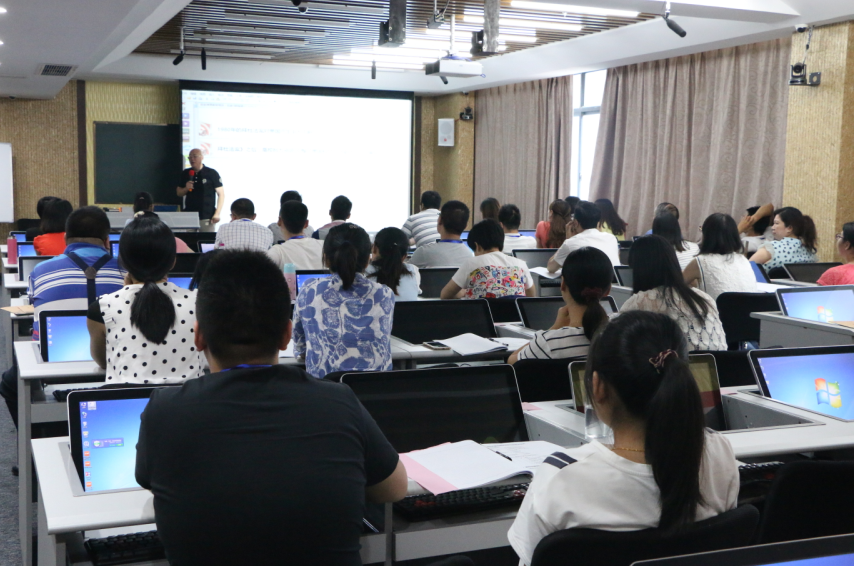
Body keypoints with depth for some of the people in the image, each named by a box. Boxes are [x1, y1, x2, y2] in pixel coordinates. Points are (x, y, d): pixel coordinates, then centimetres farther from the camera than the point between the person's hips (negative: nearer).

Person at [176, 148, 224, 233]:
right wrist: (186, 188, -5)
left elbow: (221, 194, -2)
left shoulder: (212, 173, -2)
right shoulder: (185, 174, 11)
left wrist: (217, 214, -10)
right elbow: (179, 193, 19)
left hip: (207, 217, -4)